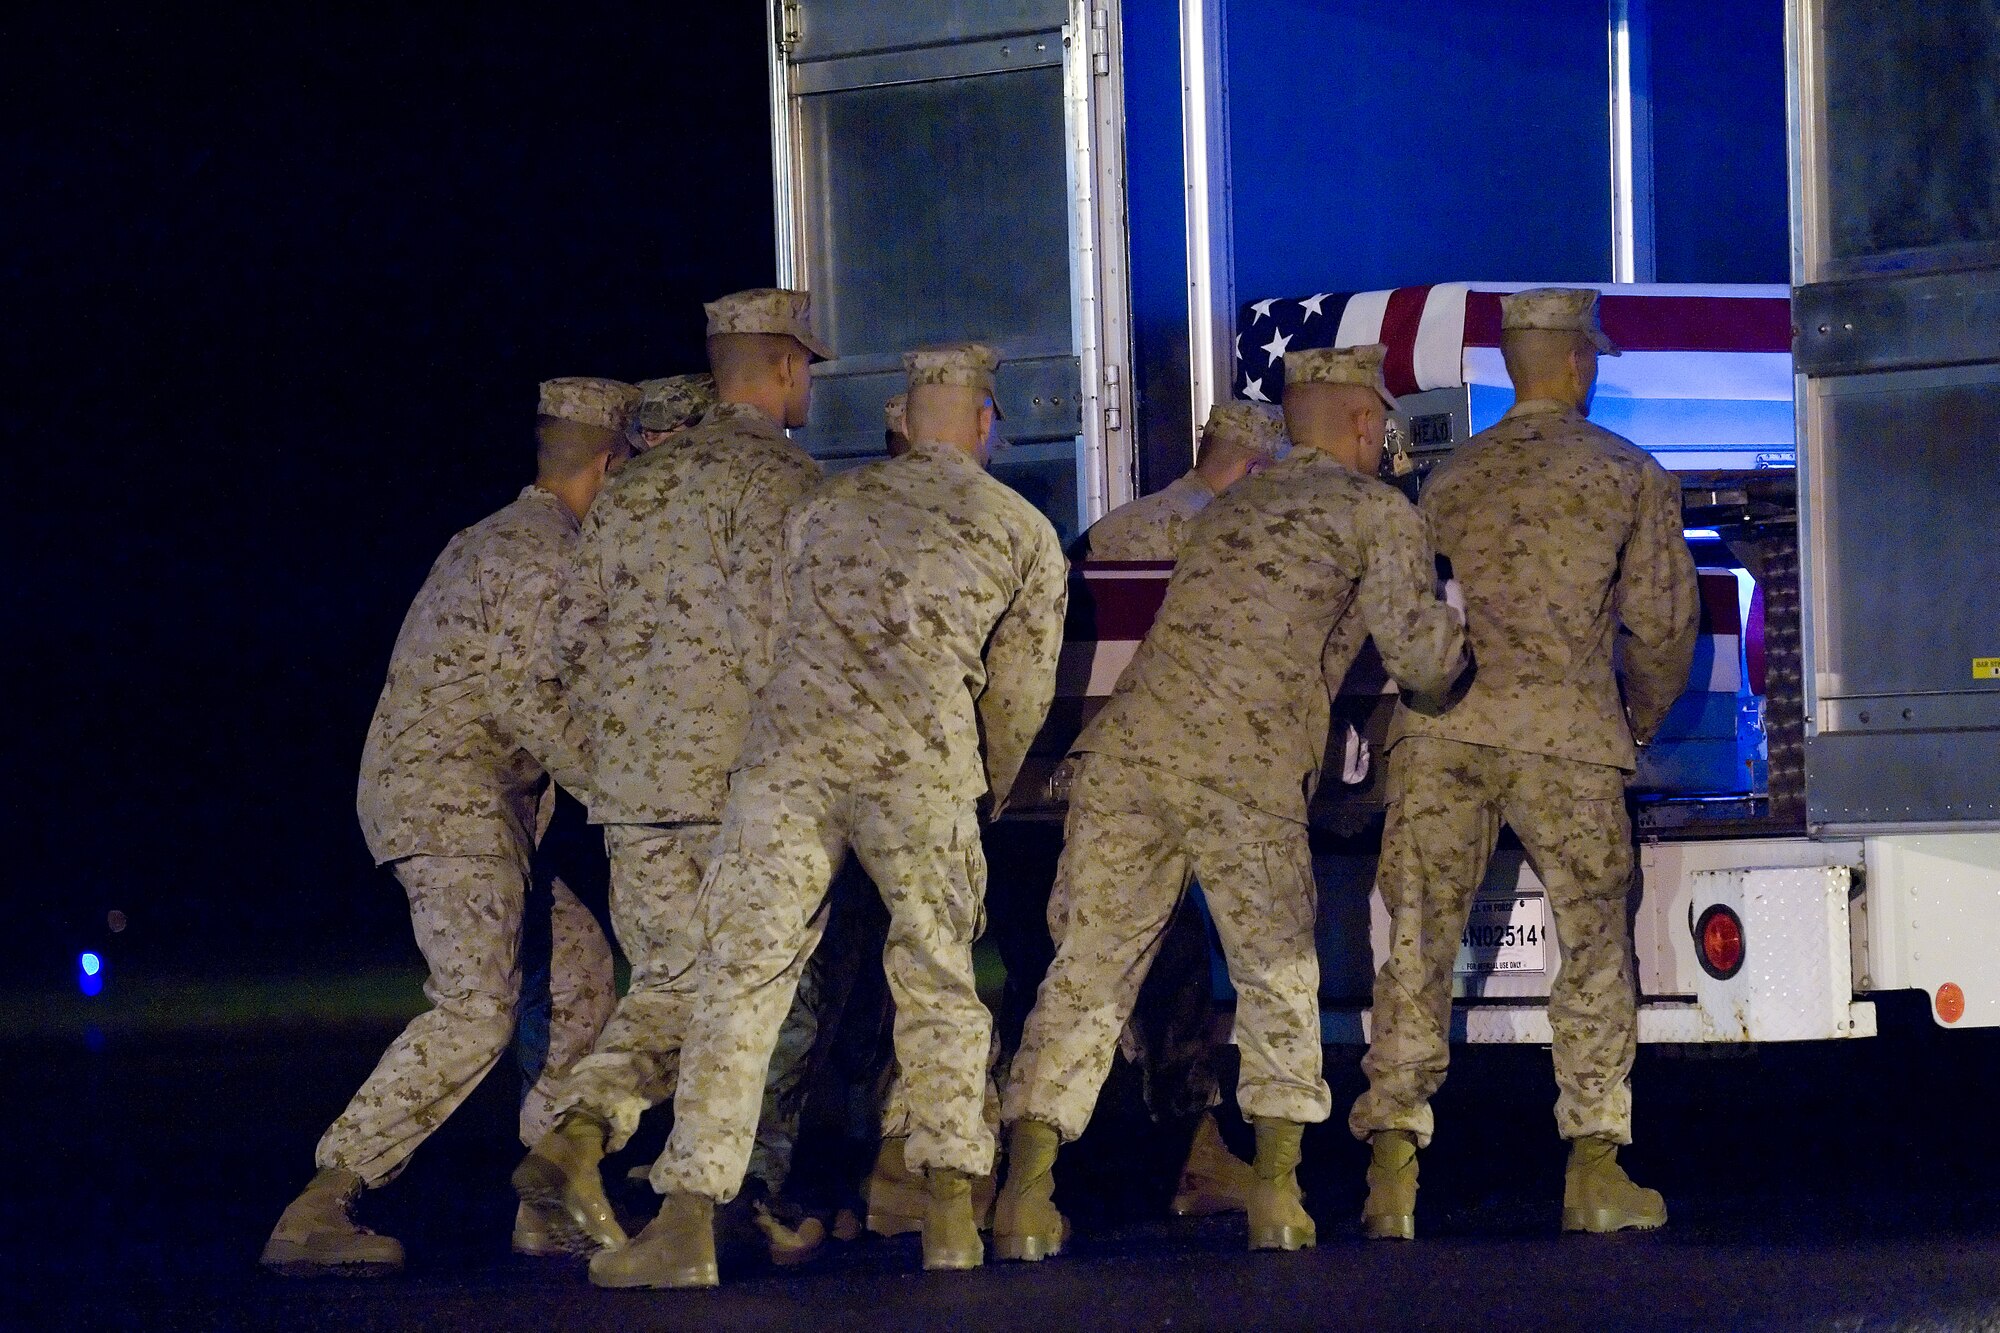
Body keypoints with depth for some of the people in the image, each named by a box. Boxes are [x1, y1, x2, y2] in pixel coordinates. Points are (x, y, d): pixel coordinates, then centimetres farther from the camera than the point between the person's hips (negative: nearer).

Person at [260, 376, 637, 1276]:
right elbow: (528, 699, -19)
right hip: (451, 796, -11)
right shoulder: (547, 555, -10)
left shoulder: (496, 541, 22)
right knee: (477, 1009, -20)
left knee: (579, 974, 13)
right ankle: (317, 1211, -26)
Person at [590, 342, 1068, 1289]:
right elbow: (1021, 692, 19)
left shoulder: (827, 506, 25)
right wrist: (988, 792, 38)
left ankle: (688, 1227, -7)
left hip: (791, 746, 1)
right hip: (923, 759, -1)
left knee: (742, 979, 0)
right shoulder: (1026, 535, 17)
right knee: (938, 985, 14)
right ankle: (952, 1218, 7)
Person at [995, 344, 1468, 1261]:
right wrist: (1459, 632, 26)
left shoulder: (1229, 508, 30)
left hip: (1128, 746, 5)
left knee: (1090, 969, 5)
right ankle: (1277, 1195, 3)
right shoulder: (1377, 513, 10)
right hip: (1245, 773, -5)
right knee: (1278, 976, 10)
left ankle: (1025, 1191, -3)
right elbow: (1422, 661, 4)